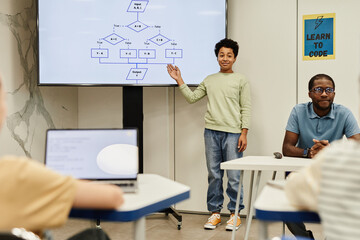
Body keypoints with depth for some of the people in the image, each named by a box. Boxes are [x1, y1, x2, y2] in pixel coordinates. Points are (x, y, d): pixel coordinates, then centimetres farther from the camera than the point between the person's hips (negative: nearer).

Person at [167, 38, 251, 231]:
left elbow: (245, 109, 1)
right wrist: (179, 80, 8)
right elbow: (192, 97, 14)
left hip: (233, 133, -3)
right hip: (211, 131, 3)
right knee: (214, 174, 7)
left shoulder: (241, 80, 5)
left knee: (234, 176, -2)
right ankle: (215, 212, 17)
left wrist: (244, 133, -6)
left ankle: (235, 213, 10)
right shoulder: (209, 80, 15)